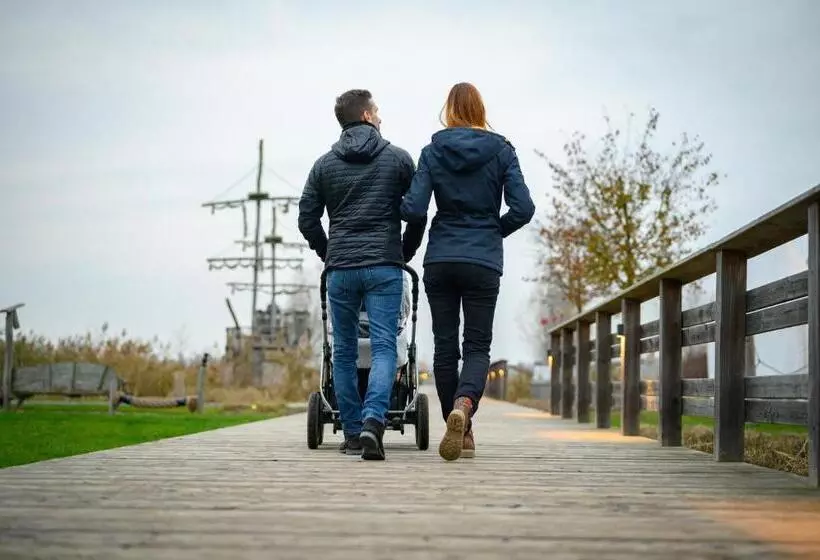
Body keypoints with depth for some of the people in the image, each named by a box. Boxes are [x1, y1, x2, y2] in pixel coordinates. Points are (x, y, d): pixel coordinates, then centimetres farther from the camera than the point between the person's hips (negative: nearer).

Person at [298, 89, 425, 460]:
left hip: (340, 270, 2)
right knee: (384, 347, -5)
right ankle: (373, 421, -25)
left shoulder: (324, 164, 9)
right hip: (384, 267, -2)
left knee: (344, 353, 9)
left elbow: (307, 220, 7)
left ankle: (352, 433, 10)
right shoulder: (398, 159, 4)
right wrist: (404, 253, 17)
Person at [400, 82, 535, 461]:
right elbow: (523, 209, -6)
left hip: (440, 260, 1)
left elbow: (414, 209, -7)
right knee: (477, 346, 2)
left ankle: (461, 431, 14)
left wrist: (403, 208, 16)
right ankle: (464, 404, -27)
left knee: (445, 345, 10)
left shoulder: (433, 151, 1)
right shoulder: (501, 151, 1)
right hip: (484, 262, -1)